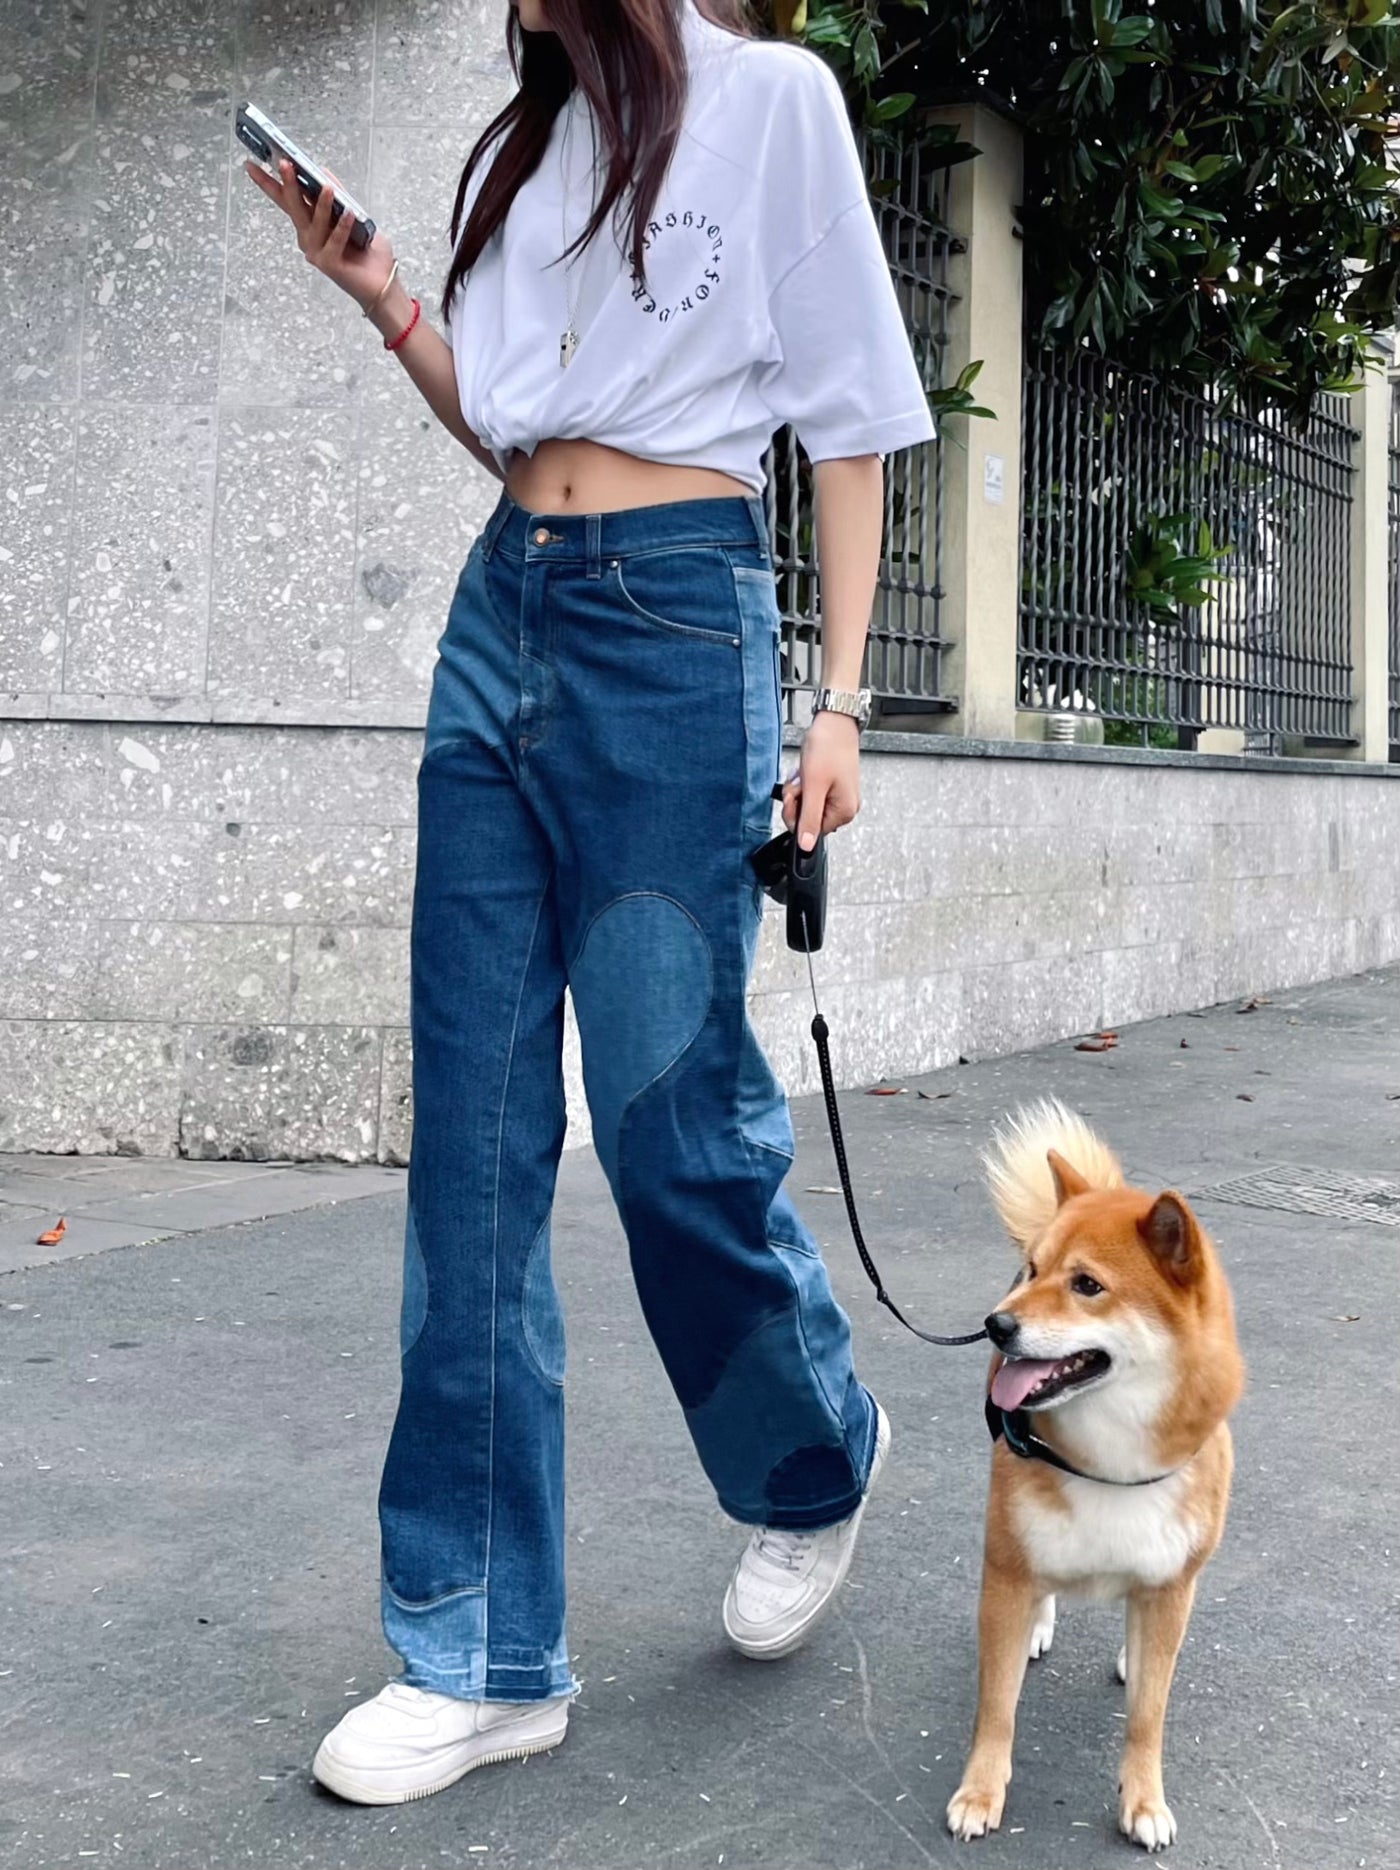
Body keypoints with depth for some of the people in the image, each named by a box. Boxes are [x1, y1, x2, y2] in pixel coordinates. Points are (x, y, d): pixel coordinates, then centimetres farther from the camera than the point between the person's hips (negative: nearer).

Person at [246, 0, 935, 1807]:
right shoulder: (523, 147, 20)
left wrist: (837, 699, -7)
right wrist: (381, 301, 7)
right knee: (473, 1146, 0)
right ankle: (486, 1656, 7)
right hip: (501, 609, 6)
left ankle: (818, 1461, 26)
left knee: (669, 1114, -6)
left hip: (673, 616, -6)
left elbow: (849, 419, 0)